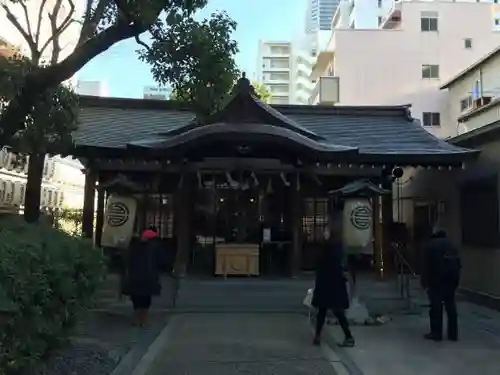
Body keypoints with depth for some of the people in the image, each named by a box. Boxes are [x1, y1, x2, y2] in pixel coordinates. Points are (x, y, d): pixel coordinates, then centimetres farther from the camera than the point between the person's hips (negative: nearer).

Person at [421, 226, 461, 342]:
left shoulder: (430, 246, -1)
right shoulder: (452, 245, 16)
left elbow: (427, 266, -7)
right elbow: (459, 264, 14)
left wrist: (425, 283, -4)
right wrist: (456, 280, 16)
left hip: (436, 280, -5)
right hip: (451, 280, 5)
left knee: (436, 307, 0)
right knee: (451, 307, 10)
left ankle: (436, 334, 4)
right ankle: (453, 334, 14)